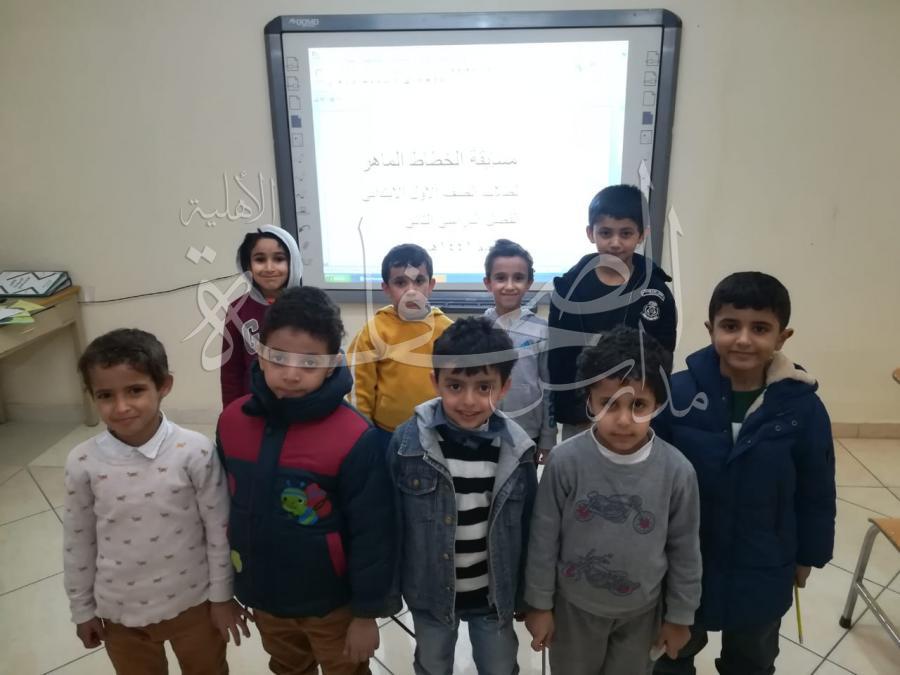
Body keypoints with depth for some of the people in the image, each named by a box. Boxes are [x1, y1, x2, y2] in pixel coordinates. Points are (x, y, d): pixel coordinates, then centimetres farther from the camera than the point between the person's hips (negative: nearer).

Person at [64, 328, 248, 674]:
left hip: (192, 603, -1)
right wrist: (82, 609, 7)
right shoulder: (83, 463, -15)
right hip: (119, 611, 2)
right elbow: (78, 542, -1)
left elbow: (219, 529, -12)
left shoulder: (195, 451, -22)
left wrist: (222, 596, -4)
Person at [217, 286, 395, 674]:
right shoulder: (232, 421, -11)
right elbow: (225, 506, 2)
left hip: (332, 605, -4)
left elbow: (372, 534, -18)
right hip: (264, 599, 5)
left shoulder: (354, 439, -26)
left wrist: (366, 611, -11)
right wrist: (228, 587, 11)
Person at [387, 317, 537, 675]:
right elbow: (391, 524, -9)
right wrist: (388, 589, -2)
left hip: (494, 594, 1)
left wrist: (527, 596, 3)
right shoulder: (407, 442, -20)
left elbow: (527, 528, -4)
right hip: (431, 592, 0)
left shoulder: (517, 450, -16)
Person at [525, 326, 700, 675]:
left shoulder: (677, 470, -21)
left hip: (641, 609, 1)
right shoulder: (565, 461, -25)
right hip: (575, 604, -1)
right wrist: (539, 604, -4)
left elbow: (684, 550, -6)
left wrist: (680, 615, 3)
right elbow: (544, 539, -13)